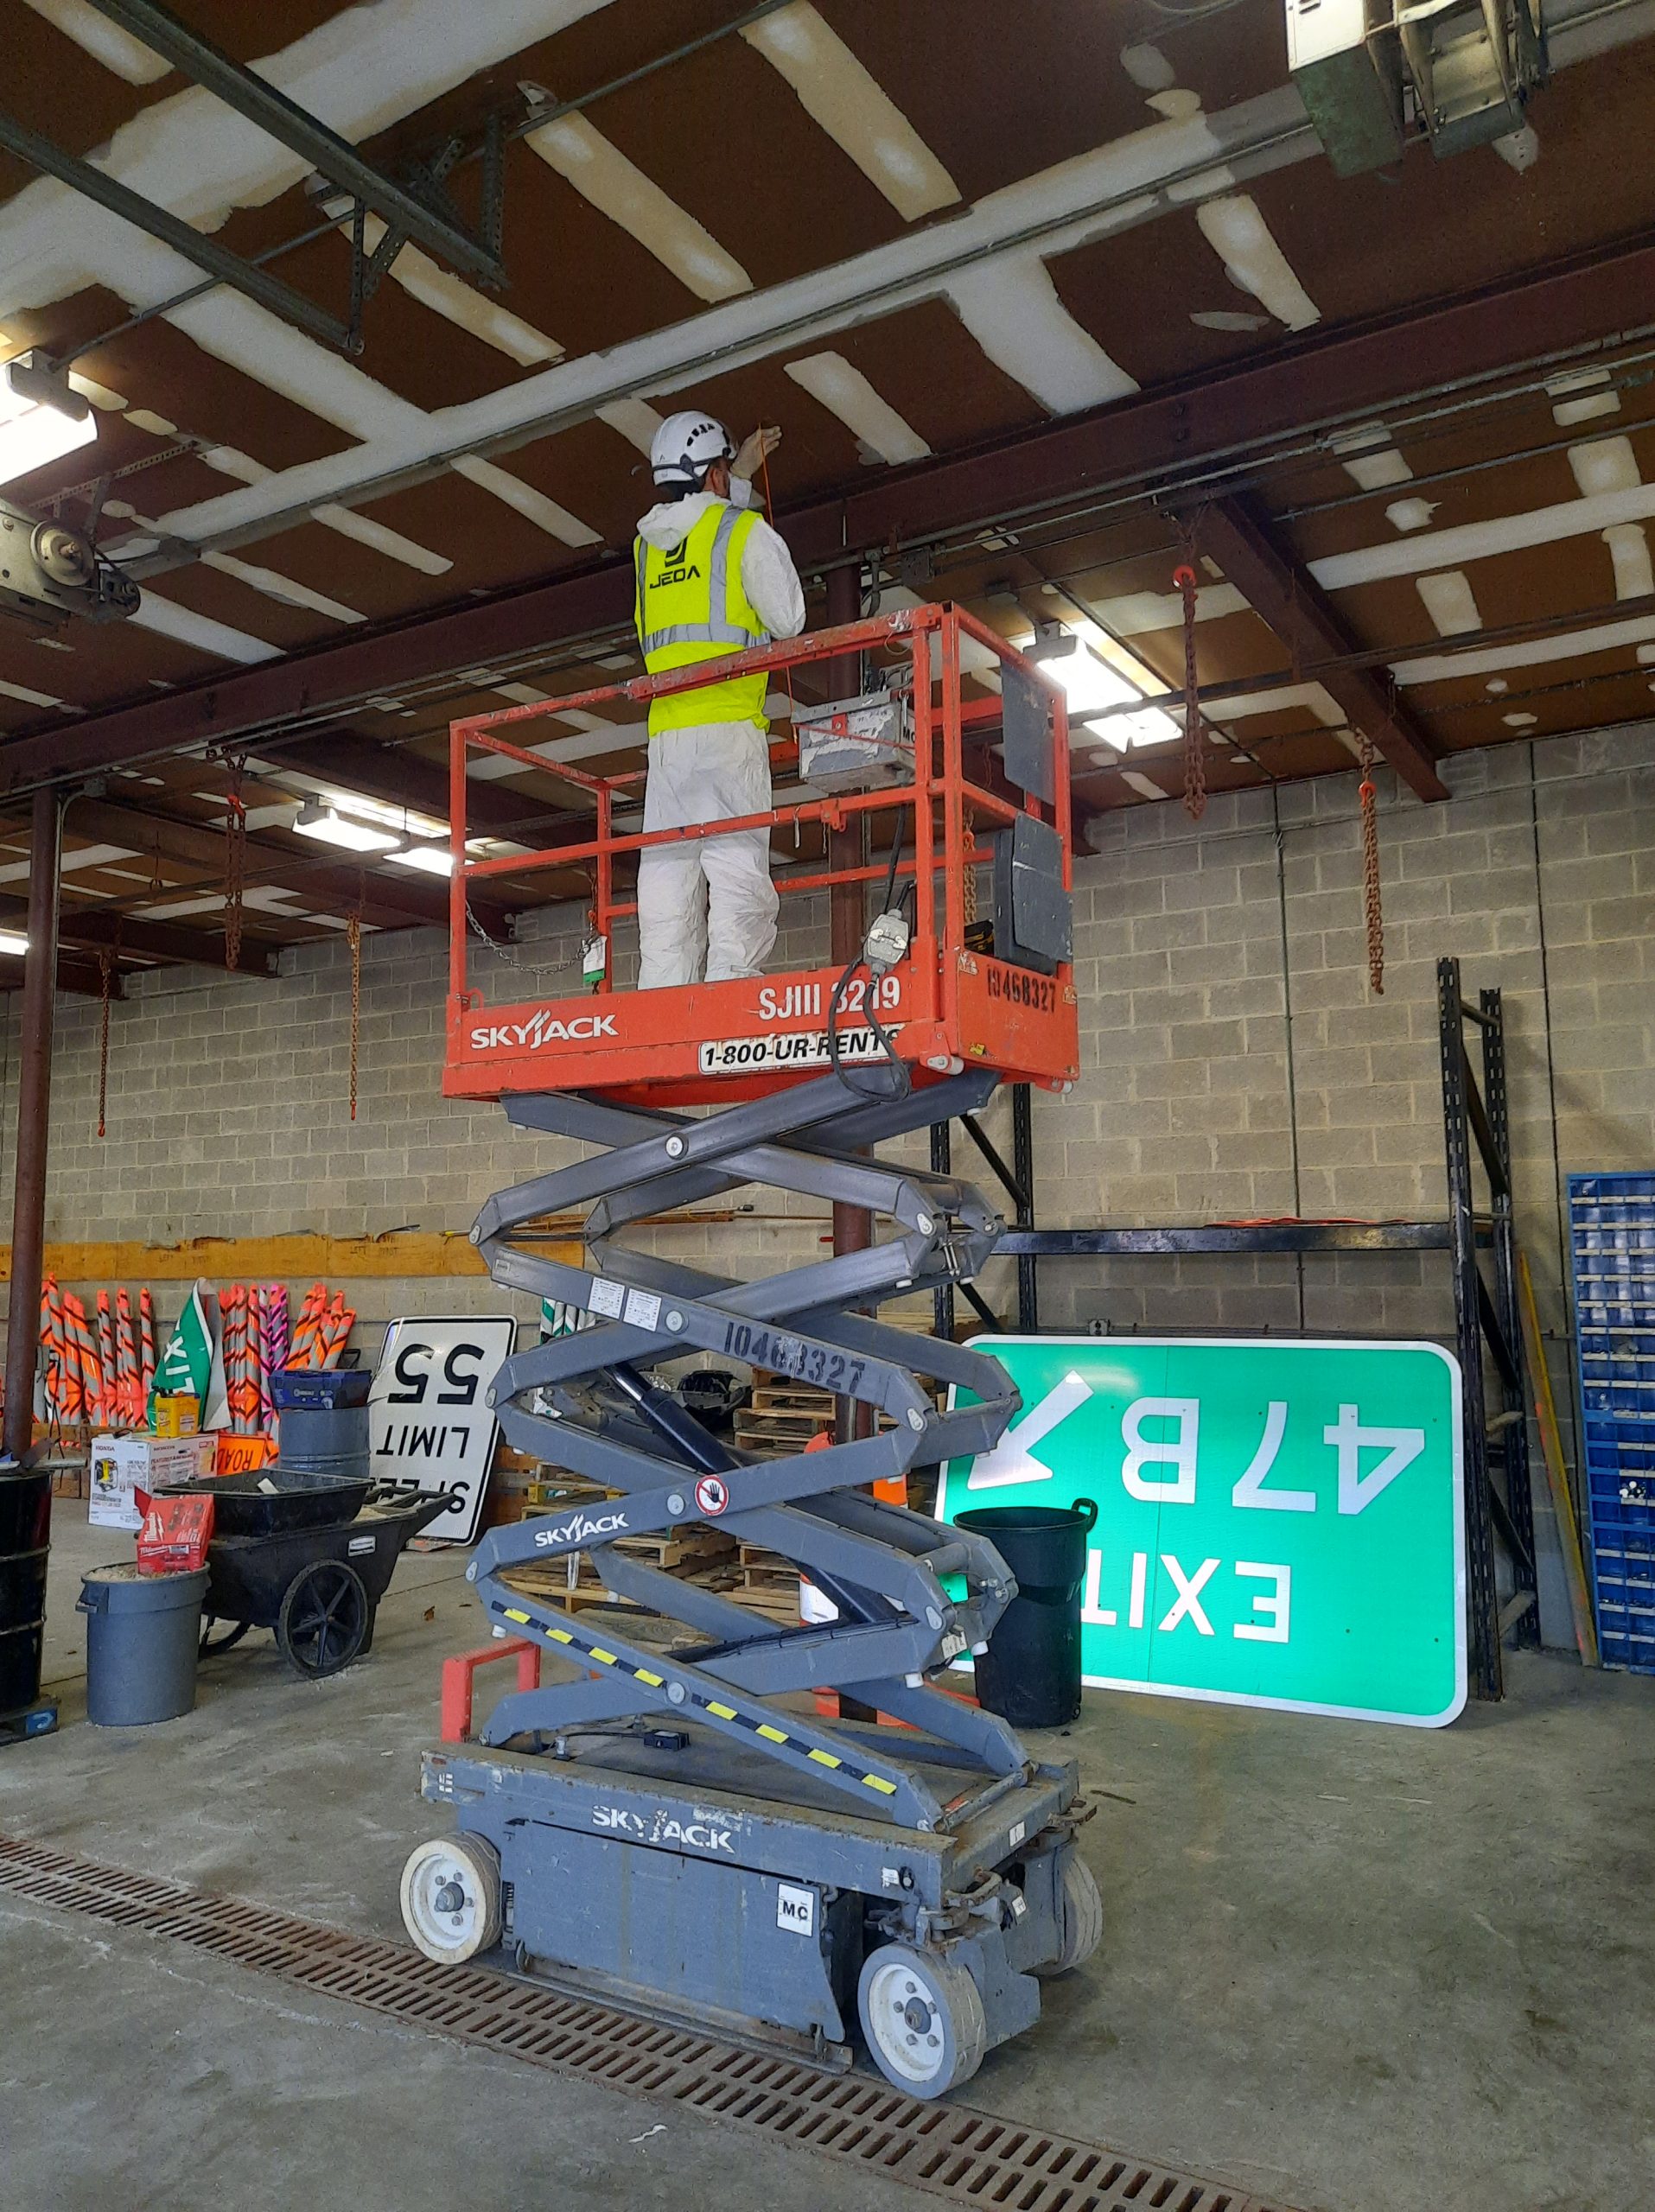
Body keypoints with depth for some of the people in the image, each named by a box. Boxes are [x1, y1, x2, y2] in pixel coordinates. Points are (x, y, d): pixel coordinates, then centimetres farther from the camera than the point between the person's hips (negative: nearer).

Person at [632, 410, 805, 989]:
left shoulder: (647, 544, 22)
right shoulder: (745, 531, 5)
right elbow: (789, 620, 6)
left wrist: (742, 474, 49)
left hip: (665, 734, 5)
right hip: (727, 725, -5)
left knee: (666, 885, 0)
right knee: (737, 880, -11)